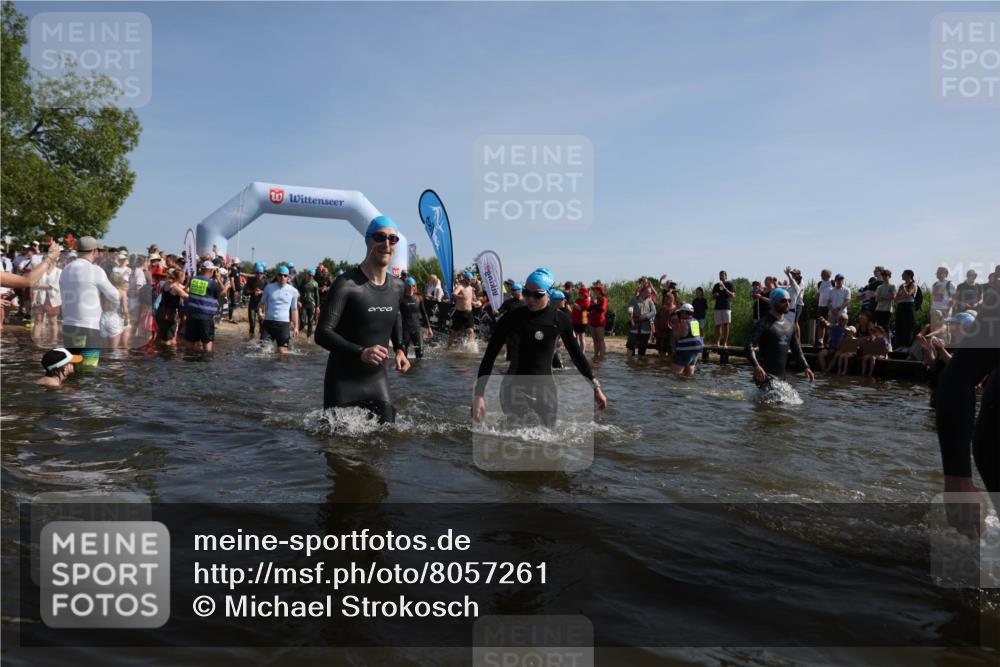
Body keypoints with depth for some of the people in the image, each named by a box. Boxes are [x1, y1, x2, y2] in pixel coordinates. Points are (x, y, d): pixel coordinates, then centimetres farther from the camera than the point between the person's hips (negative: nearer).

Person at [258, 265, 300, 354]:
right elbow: (261, 303, 13)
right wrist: (259, 312, -9)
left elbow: (294, 310, 9)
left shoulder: (293, 291, 4)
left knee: (282, 351, -3)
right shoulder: (269, 287, 5)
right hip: (268, 322, 1)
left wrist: (296, 326, 5)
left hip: (284, 323, -1)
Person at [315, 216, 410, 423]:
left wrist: (399, 349, 11)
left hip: (377, 377, 5)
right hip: (343, 380, -5)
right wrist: (360, 352, -35)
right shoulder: (346, 284, -18)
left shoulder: (397, 287, 2)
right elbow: (322, 333, -22)